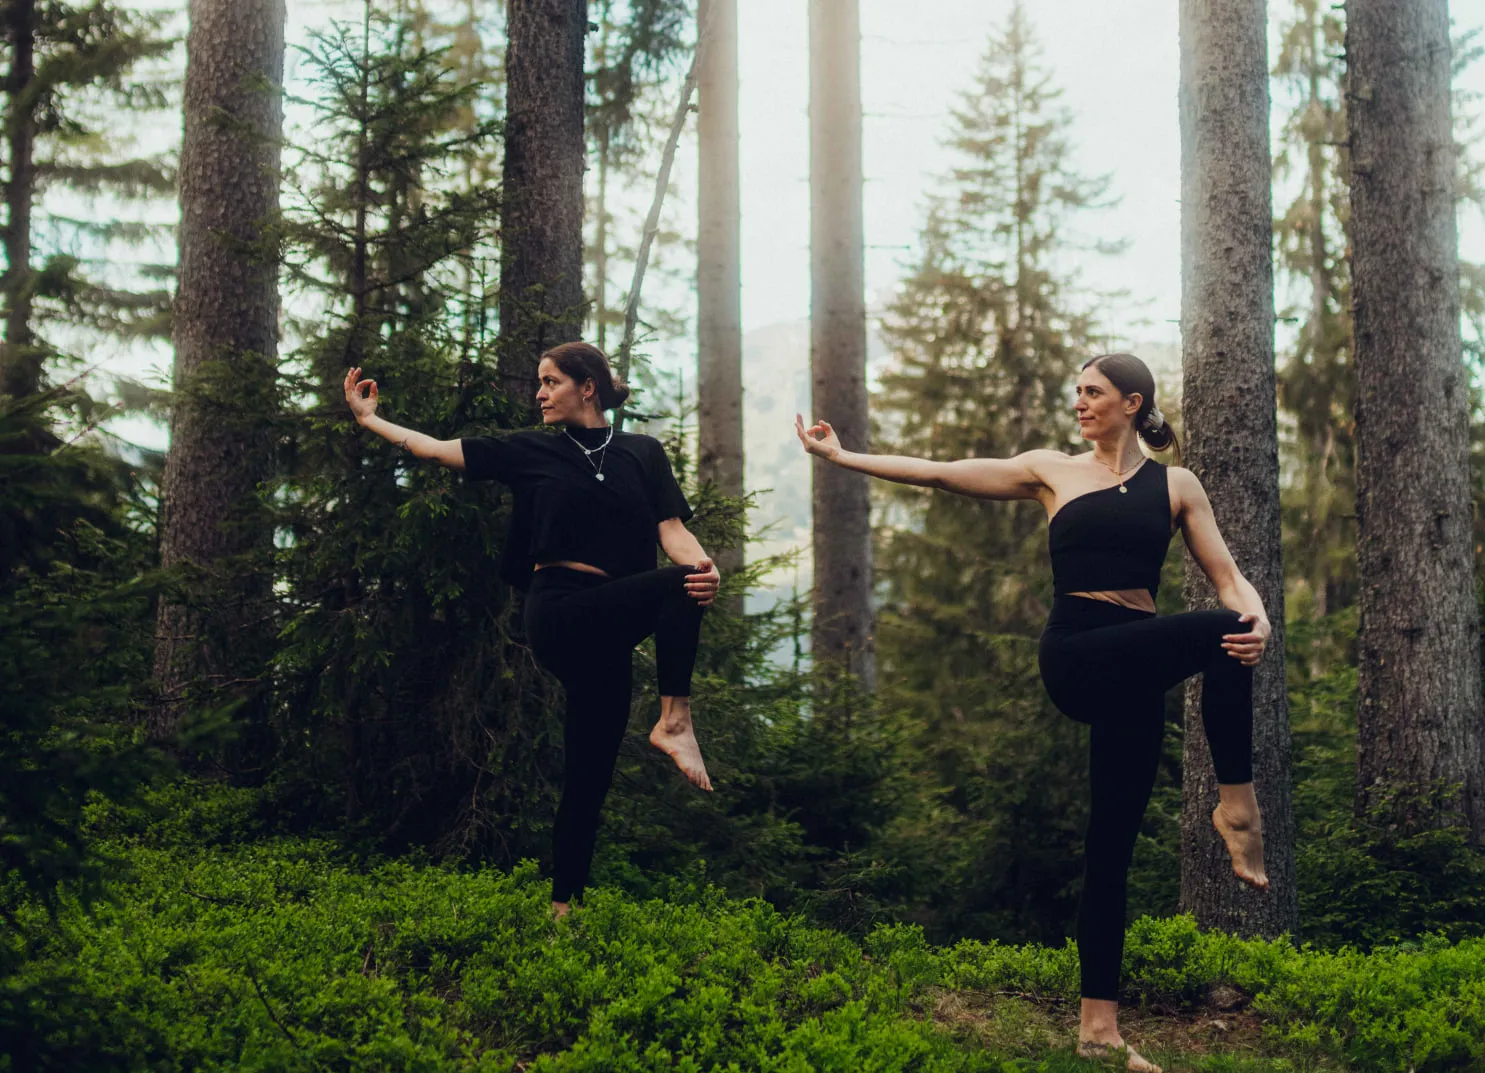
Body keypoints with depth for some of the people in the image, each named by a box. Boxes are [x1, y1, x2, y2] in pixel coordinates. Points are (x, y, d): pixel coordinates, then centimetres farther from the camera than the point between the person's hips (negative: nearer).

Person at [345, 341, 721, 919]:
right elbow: (439, 449, 12)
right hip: (559, 611, -3)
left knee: (589, 779, 2)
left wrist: (707, 568, -18)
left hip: (606, 628, 3)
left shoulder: (643, 453, 12)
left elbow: (671, 529, 2)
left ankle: (562, 908, 7)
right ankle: (676, 720, -24)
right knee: (674, 584, -27)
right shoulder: (533, 450, 10)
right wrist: (368, 419, 10)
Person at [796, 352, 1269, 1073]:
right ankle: (1237, 804, -14)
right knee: (1217, 634, -27)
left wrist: (1258, 619, -16)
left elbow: (1227, 577, 6)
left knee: (1112, 845, 2)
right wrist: (842, 455, 7)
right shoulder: (1053, 472, 11)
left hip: (1136, 668, 2)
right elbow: (940, 474, 10)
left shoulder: (1175, 485, 12)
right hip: (1075, 655, -2)